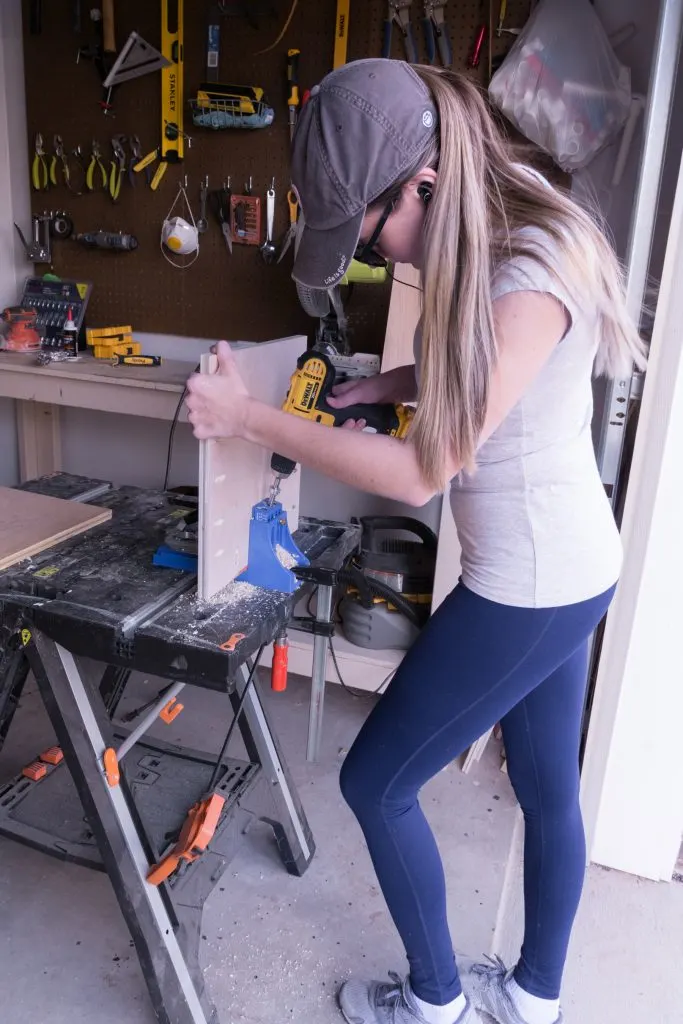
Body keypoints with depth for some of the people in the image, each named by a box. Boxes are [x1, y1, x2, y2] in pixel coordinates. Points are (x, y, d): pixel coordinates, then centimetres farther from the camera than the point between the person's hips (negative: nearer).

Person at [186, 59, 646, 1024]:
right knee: (548, 789, 22)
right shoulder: (494, 235, 2)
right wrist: (362, 388, 2)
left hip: (527, 587, -9)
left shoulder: (529, 281, -26)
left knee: (376, 782, 7)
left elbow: (423, 471, -25)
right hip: (566, 569, 9)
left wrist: (251, 419, -18)